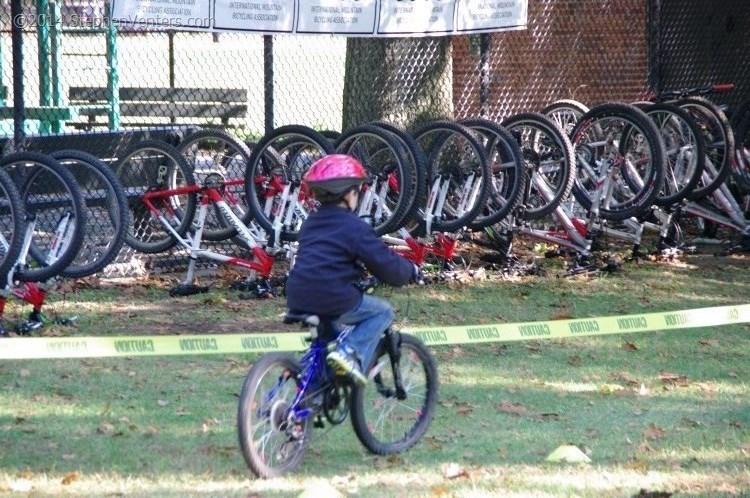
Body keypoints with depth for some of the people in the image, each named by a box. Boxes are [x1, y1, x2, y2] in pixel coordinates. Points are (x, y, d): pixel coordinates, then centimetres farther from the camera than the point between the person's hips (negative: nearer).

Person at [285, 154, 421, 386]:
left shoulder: (309, 224, 18)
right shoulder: (354, 227, -5)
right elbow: (387, 266, -5)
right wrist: (411, 270, 14)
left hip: (298, 300, 8)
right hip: (334, 301, -8)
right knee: (383, 311, 11)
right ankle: (350, 352, -8)